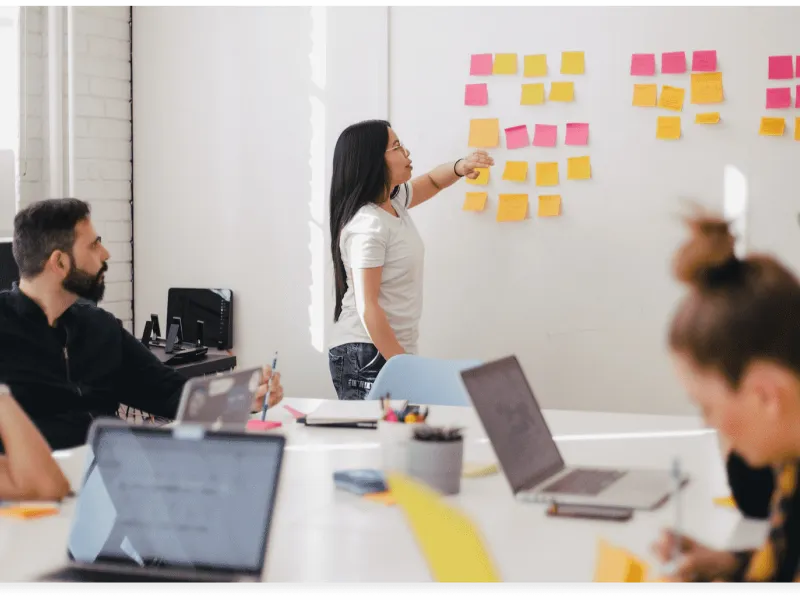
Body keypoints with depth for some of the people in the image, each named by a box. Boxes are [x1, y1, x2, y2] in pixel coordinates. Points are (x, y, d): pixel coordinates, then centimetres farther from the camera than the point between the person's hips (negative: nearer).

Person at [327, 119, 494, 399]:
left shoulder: (393, 200, 7)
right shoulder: (367, 225, -20)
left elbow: (431, 182, 27)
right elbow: (367, 307, -22)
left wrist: (460, 167, 4)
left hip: (392, 350, 9)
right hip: (366, 357, -9)